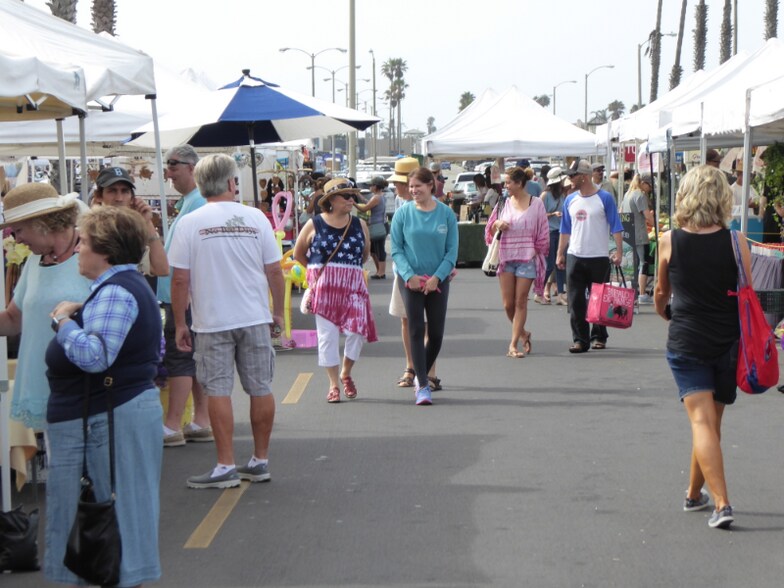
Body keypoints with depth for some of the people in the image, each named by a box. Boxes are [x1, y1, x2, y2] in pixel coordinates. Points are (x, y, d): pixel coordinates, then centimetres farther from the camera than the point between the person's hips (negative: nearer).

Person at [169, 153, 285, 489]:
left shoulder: (190, 223, -6)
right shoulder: (255, 218, 0)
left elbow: (180, 279, -6)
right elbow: (274, 271, 4)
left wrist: (179, 324, 4)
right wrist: (278, 313, 16)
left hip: (212, 322, -2)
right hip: (256, 319, 2)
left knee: (218, 391, 1)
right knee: (260, 389, 10)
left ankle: (226, 467, -1)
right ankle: (260, 461, 18)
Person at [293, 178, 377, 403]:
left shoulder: (359, 225, 8)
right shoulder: (314, 225, 0)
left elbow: (365, 253, 20)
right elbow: (298, 254, 11)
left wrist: (350, 269, 11)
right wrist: (318, 269, 10)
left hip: (353, 286, 2)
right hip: (324, 288, -2)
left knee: (357, 330, -8)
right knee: (327, 335, 0)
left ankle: (346, 374, 17)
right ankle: (333, 384, 10)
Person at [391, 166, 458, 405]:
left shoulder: (446, 213, -1)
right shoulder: (403, 213, -2)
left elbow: (452, 251, 0)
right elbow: (396, 249, 0)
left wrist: (437, 277, -11)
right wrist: (409, 275, -13)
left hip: (438, 280, 1)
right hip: (411, 281, -1)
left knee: (436, 334, 6)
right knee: (416, 331, -6)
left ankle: (422, 376, 28)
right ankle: (423, 386, -4)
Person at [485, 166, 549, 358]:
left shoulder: (536, 204, -1)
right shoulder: (504, 203, 8)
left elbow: (543, 234, 3)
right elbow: (490, 229, 16)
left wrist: (538, 252, -3)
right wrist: (497, 224, -5)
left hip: (526, 258, -3)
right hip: (505, 257, 3)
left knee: (520, 302, -1)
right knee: (508, 304, 2)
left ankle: (513, 344, 3)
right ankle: (523, 334, 26)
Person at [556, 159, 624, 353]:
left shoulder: (604, 198, -5)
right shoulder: (570, 200, 8)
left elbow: (616, 227, -6)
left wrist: (618, 251, -14)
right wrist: (560, 254, 12)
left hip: (599, 257, -4)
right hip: (574, 257, 4)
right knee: (575, 301, -1)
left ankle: (598, 337, 18)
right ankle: (580, 339, 2)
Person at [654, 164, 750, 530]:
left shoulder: (669, 242, -5)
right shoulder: (736, 242, -6)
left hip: (685, 341, -2)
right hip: (727, 343, 2)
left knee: (701, 421, -5)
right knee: (711, 421, 16)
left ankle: (721, 503, -17)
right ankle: (695, 493, 30)